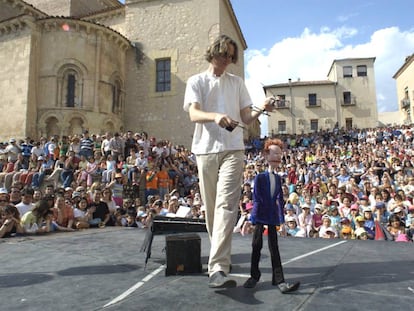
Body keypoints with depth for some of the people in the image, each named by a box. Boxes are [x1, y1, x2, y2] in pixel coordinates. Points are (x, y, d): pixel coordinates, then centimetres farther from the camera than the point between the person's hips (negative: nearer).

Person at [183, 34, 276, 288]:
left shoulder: (237, 82, 17)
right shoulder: (196, 82, 10)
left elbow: (247, 118, 12)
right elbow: (194, 114, -7)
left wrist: (261, 110, -10)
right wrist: (216, 116, -28)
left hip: (233, 149, 0)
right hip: (206, 149, 0)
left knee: (226, 206, -13)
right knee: (211, 207, 8)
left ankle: (218, 269, -16)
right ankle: (220, 256, 27)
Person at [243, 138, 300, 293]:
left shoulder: (278, 178, 7)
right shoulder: (260, 177, -8)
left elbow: (280, 199, 10)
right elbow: (256, 199, -9)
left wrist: (282, 219, 8)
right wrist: (254, 219, -12)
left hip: (273, 216, 4)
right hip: (260, 216, -4)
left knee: (274, 247, 6)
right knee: (257, 245, 5)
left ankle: (279, 280, 10)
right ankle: (254, 275, 23)